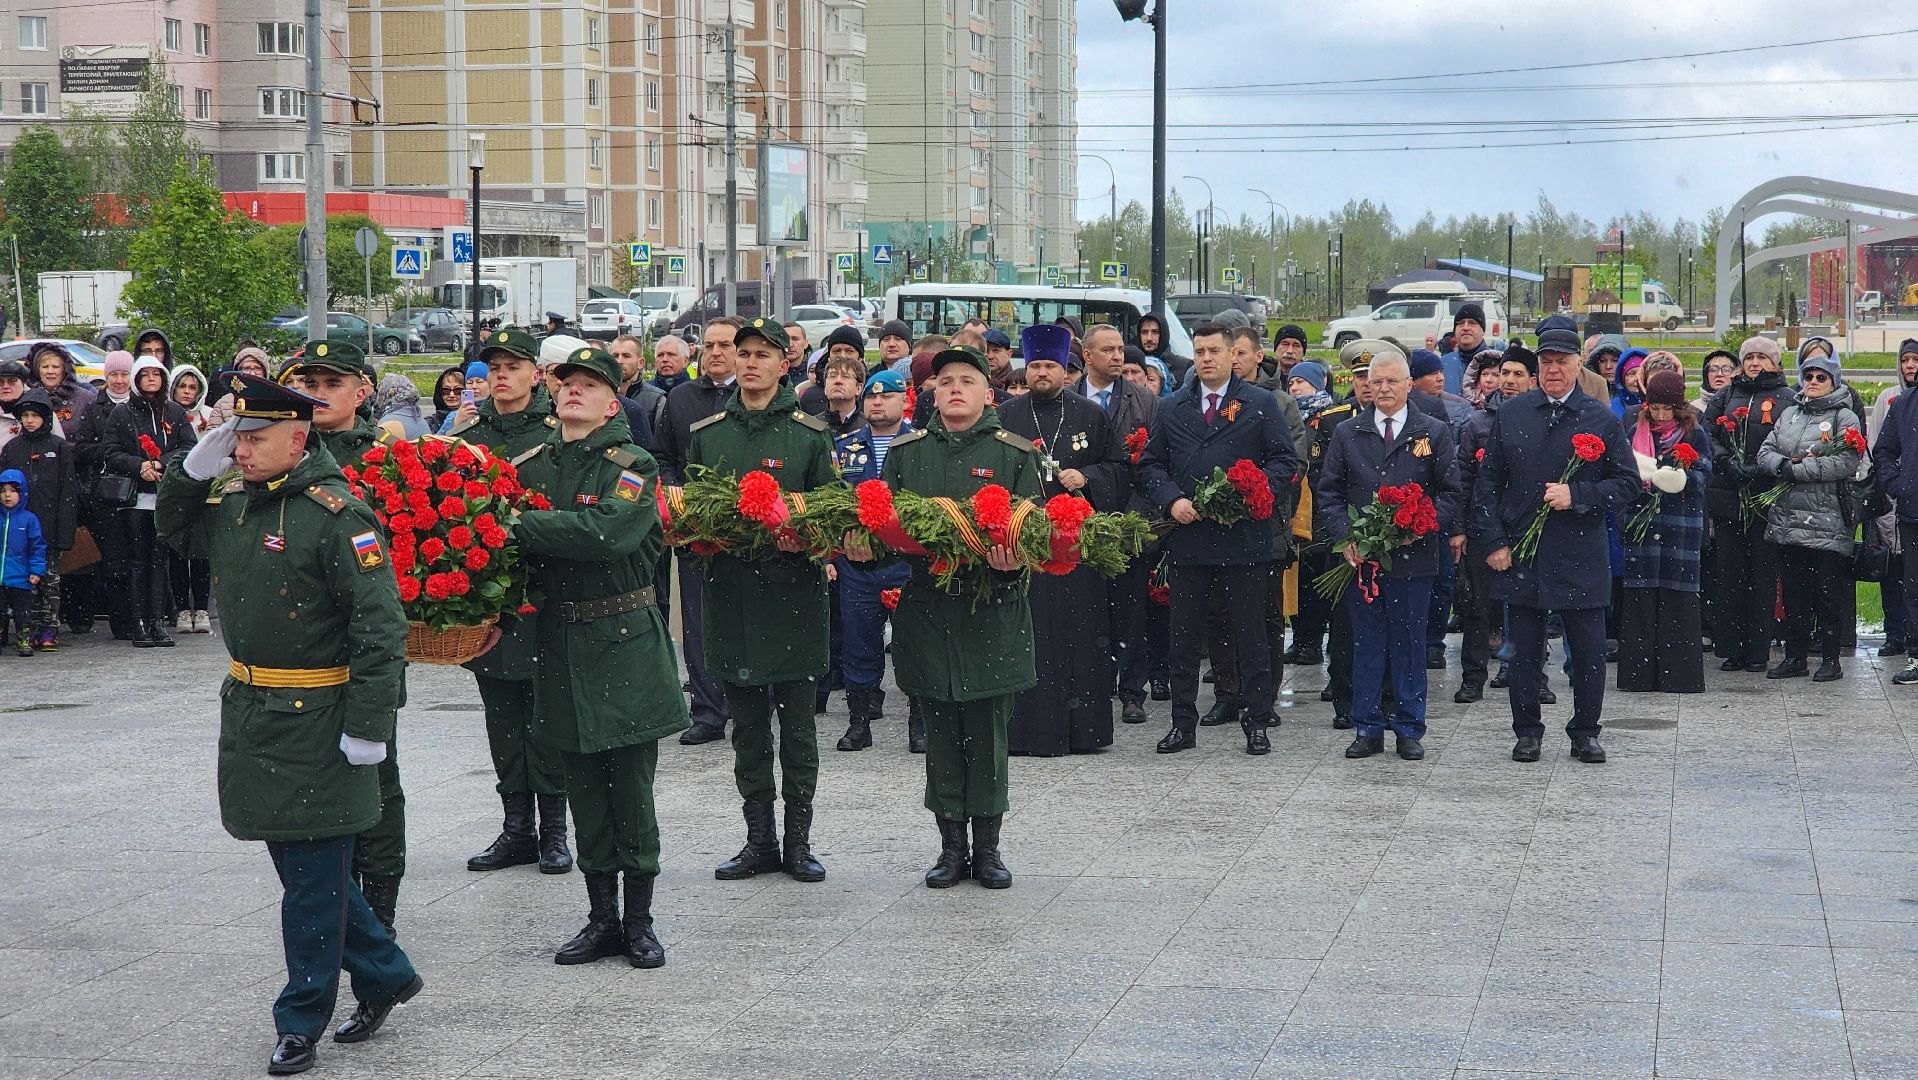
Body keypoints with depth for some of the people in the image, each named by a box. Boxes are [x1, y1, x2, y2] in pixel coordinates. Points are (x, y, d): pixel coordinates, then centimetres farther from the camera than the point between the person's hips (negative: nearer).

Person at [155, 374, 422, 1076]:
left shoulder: (337, 514, -17)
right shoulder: (236, 505, 8)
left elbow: (380, 624, -20)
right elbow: (176, 532, 27)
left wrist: (368, 725, -22)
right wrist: (194, 468, 7)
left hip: (317, 723, -8)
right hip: (250, 713, 9)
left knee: (313, 873, 1)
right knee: (295, 856, 15)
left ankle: (302, 1020, 13)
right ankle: (384, 975, 30)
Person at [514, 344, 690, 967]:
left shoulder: (633, 466, -7)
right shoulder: (531, 466, 8)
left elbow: (608, 531, -25)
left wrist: (520, 526, -23)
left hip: (623, 641, -4)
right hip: (559, 641, 4)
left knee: (632, 789, 2)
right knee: (584, 790, 11)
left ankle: (639, 921, 14)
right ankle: (601, 919, 21)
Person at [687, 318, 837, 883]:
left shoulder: (811, 434, 1)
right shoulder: (707, 433, 10)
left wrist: (806, 536, -18)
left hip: (794, 588, -3)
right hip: (731, 590, 3)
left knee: (797, 721, 3)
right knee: (747, 724, 8)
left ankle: (798, 840, 11)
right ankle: (759, 840, 16)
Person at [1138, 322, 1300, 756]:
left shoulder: (1261, 404, 4)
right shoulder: (1171, 408, 12)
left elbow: (1285, 460, 0)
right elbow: (1150, 463, 12)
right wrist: (1171, 500, -6)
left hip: (1243, 536, -2)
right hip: (1187, 537, 3)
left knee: (1250, 635, 4)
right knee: (1184, 635, 6)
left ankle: (1256, 724, 11)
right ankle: (1183, 724, 13)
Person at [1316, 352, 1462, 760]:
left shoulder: (1435, 433, 5)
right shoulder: (1346, 434, 9)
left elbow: (1451, 493, 4)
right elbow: (1327, 492, 8)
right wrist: (1344, 537, -7)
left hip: (1413, 556, -1)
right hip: (1360, 558, 1)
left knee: (1409, 645, 4)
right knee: (1366, 645, 5)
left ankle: (1409, 730, 13)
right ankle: (1368, 729, 12)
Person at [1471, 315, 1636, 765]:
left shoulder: (1602, 420, 2)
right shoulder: (1511, 414, 6)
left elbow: (1628, 484, 2)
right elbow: (1487, 481, 8)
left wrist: (1577, 496, -13)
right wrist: (1492, 541, 0)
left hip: (1581, 559, -1)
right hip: (1520, 555, 1)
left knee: (1589, 653, 3)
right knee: (1524, 652, 7)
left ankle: (1585, 731, 18)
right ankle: (1527, 731, 20)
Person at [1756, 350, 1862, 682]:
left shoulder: (1845, 417, -2)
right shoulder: (1789, 414, 17)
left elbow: (1846, 462, -16)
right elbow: (1765, 452, 12)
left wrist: (1797, 469, -16)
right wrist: (1782, 465, -11)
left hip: (1828, 522, -5)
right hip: (1789, 518, 5)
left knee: (1828, 592, 0)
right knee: (1793, 590, 10)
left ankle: (1831, 659, 8)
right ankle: (1795, 657, 18)